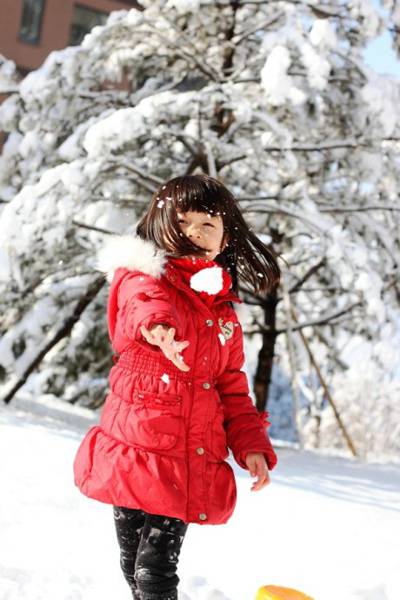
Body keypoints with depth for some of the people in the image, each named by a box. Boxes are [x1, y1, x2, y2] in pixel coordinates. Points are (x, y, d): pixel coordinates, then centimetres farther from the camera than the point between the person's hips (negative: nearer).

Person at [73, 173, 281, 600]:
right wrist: (158, 327, -51)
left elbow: (232, 389, 20)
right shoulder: (141, 278, 0)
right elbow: (146, 303, -27)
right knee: (133, 558, 6)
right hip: (134, 449, -3)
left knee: (159, 564, -3)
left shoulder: (224, 311, 15)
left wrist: (251, 445, 7)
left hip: (192, 464, 3)